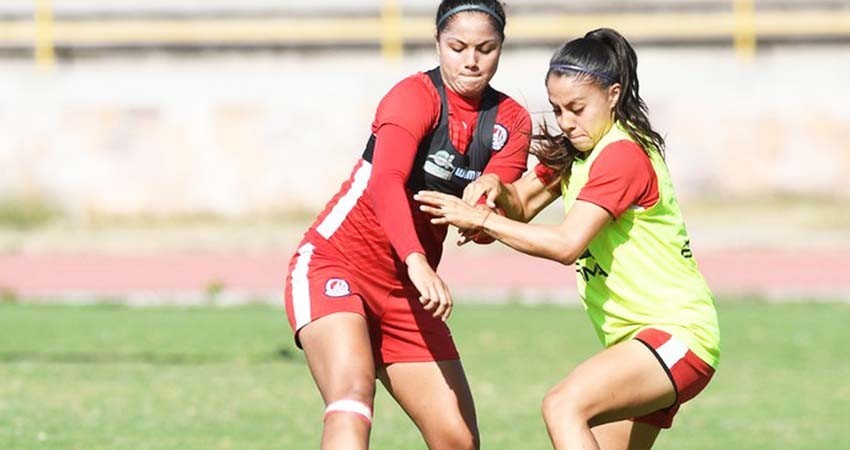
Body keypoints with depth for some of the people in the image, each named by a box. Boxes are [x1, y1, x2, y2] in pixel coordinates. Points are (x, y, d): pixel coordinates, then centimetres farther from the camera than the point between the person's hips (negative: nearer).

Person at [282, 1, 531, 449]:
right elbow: (386, 182, -32)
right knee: (353, 393, -31)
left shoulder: (511, 122, 4)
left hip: (406, 292, 7)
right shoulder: (416, 96, -15)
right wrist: (417, 262, -48)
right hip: (333, 264, -7)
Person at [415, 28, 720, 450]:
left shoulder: (622, 155, -17)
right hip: (637, 339, 10)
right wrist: (498, 190, -6)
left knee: (564, 406, -29)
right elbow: (522, 205, 18)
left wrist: (480, 219, -24)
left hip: (678, 334, -10)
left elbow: (566, 244, -25)